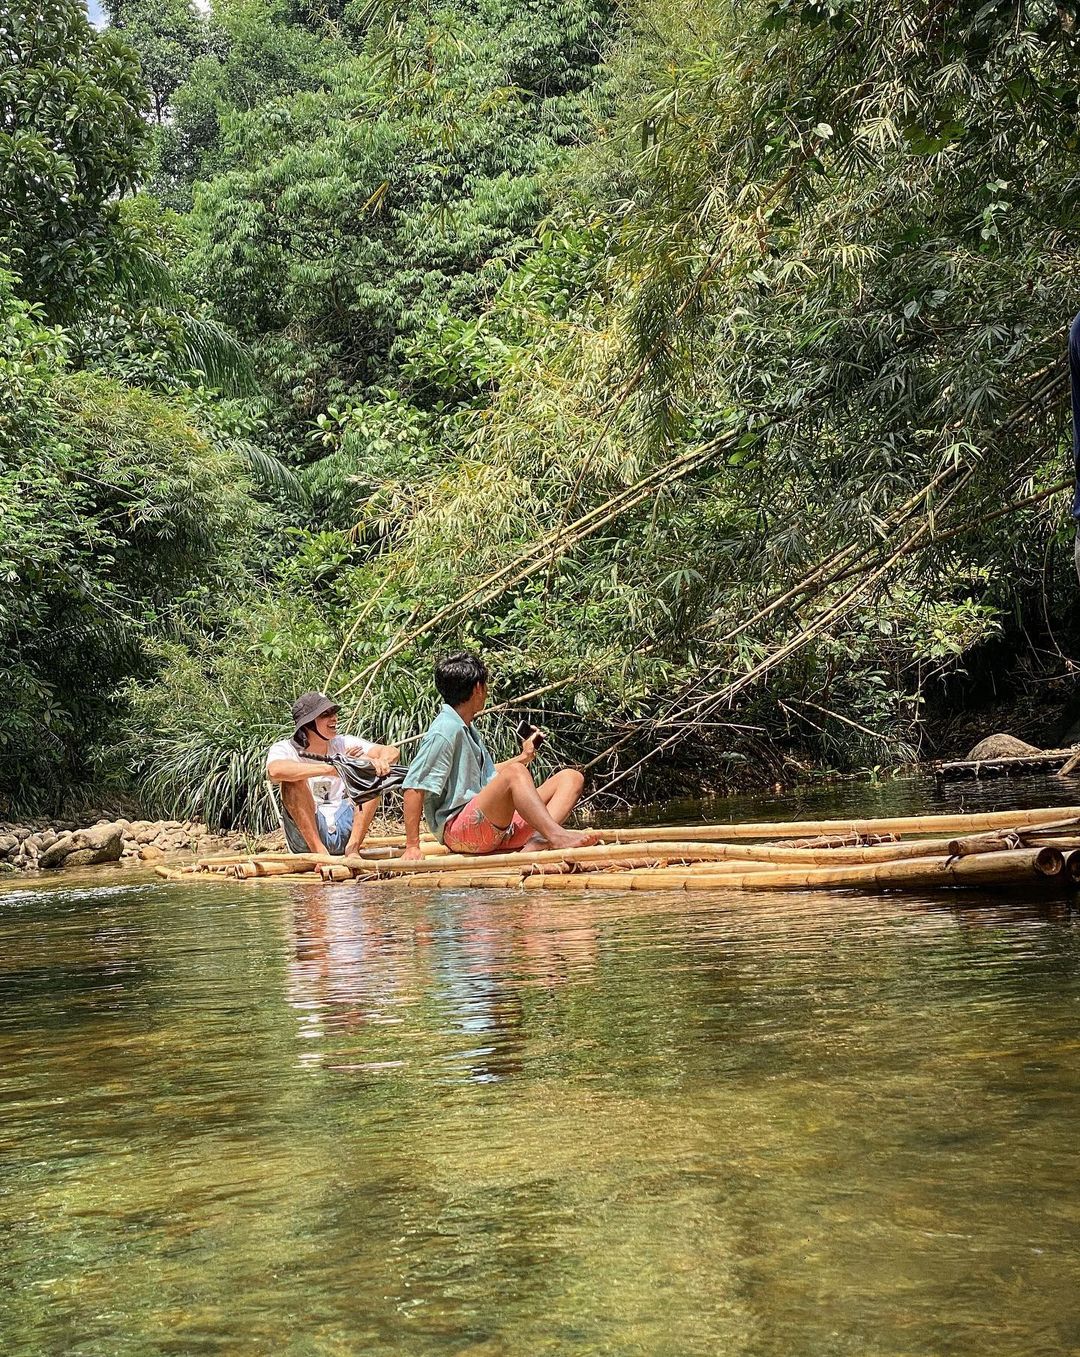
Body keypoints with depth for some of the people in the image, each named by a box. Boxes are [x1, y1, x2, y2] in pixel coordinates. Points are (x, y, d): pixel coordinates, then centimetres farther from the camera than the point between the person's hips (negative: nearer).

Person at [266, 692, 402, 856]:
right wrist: (329, 769, -39)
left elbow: (391, 751, -4)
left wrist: (382, 761, -30)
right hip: (305, 839, -3)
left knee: (368, 767, -10)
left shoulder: (343, 744, 7)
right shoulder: (284, 749, -5)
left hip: (344, 832, 3)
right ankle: (319, 851, -30)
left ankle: (353, 848, -19)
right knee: (293, 780, -24)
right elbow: (275, 771, -30)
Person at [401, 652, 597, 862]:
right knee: (514, 773, -33)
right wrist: (412, 847, -17)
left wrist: (523, 757, 33)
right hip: (457, 830, -10)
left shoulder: (466, 729, 21)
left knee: (570, 778, -2)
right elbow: (415, 786, -15)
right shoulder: (444, 731, -11)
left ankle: (538, 841, -27)